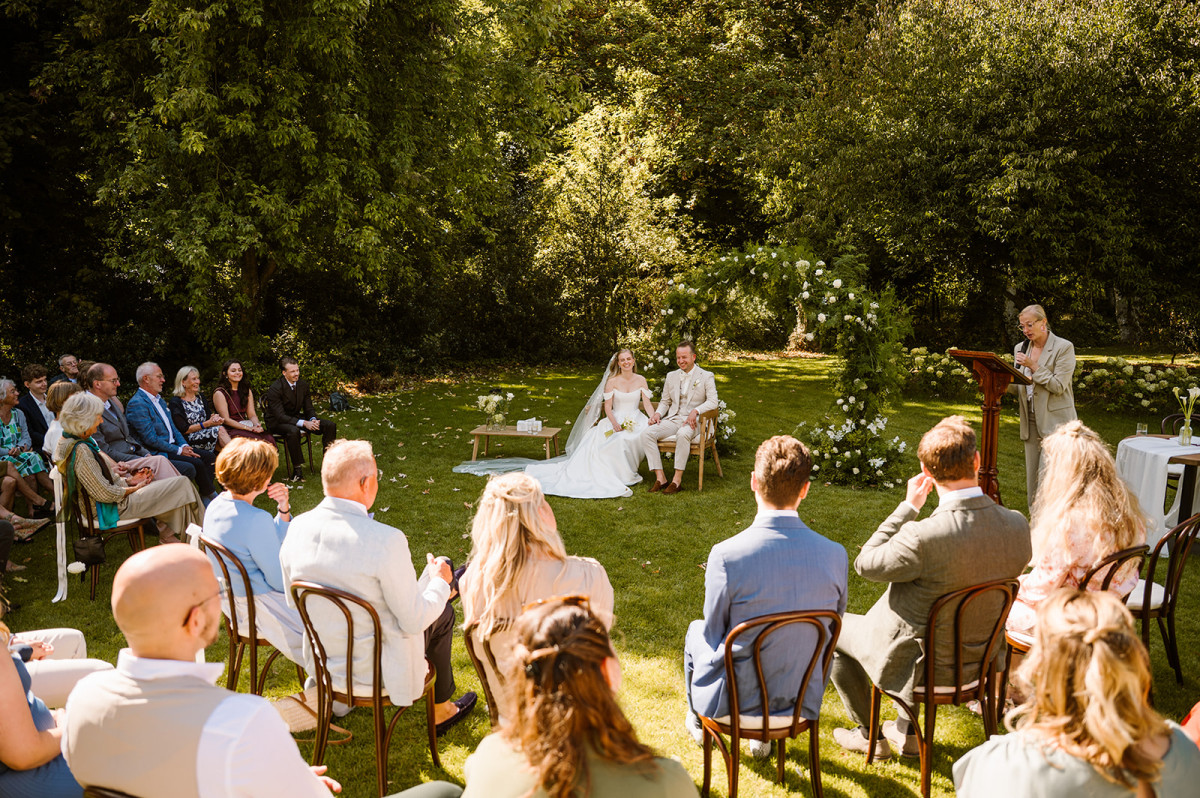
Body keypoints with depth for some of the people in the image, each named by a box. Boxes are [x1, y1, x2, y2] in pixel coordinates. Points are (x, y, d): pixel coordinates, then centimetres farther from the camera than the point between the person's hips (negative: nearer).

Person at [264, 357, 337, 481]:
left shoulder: (303, 385, -1)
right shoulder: (275, 389, -21)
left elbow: (308, 409, 4)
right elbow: (280, 416, -27)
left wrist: (313, 420, -21)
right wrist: (304, 423, -36)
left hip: (296, 418, 7)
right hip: (277, 423, -7)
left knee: (330, 425, -8)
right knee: (293, 431, -43)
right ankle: (297, 469, -30)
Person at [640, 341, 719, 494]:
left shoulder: (706, 376, 3)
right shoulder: (671, 376, 18)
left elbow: (712, 401, -9)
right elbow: (665, 401, 21)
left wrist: (696, 411, -26)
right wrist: (658, 413, -1)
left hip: (692, 421, -5)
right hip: (672, 419, 5)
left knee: (683, 434, -40)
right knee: (647, 432, -23)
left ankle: (677, 480, -32)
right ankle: (660, 478, -24)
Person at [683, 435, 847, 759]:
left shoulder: (726, 555, -25)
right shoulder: (835, 555, -15)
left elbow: (714, 634, -10)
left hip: (736, 702, -2)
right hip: (803, 704, 3)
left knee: (696, 630, 29)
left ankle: (698, 723, 54)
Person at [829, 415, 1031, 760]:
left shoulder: (923, 537, -36)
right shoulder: (1018, 525, -17)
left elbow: (865, 564, -17)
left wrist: (908, 507, -14)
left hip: (922, 665, -6)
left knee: (834, 628, 19)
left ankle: (869, 735, 34)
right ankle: (908, 731, 44)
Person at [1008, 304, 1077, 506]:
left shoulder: (1064, 347, -6)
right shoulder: (1021, 348, 12)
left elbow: (1058, 386, -13)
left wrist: (1033, 366, -17)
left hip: (1055, 422, -6)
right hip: (1031, 421, 6)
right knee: (1032, 478, 8)